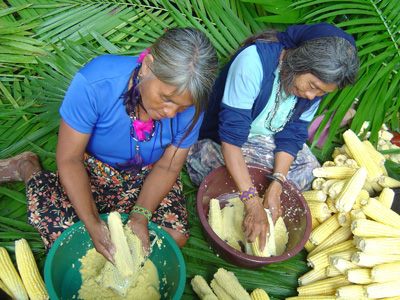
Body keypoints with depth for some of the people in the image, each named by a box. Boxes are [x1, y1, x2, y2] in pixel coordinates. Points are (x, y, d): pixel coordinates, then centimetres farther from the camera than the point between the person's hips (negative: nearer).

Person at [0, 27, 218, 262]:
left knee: (176, 236, -13)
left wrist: (141, 215, -27)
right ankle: (28, 168, 14)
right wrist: (92, 223, -30)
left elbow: (168, 167, -13)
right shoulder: (93, 84, -36)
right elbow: (69, 159, -24)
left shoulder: (191, 105, -26)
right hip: (92, 168, -2)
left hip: (147, 174, 3)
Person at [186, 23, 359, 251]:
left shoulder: (318, 82, -14)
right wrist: (253, 203, -40)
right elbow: (231, 136, -36)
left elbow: (292, 135, -11)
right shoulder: (253, 60, -34)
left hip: (268, 140, 6)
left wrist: (276, 187, -26)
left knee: (309, 168, -10)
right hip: (221, 142, -5)